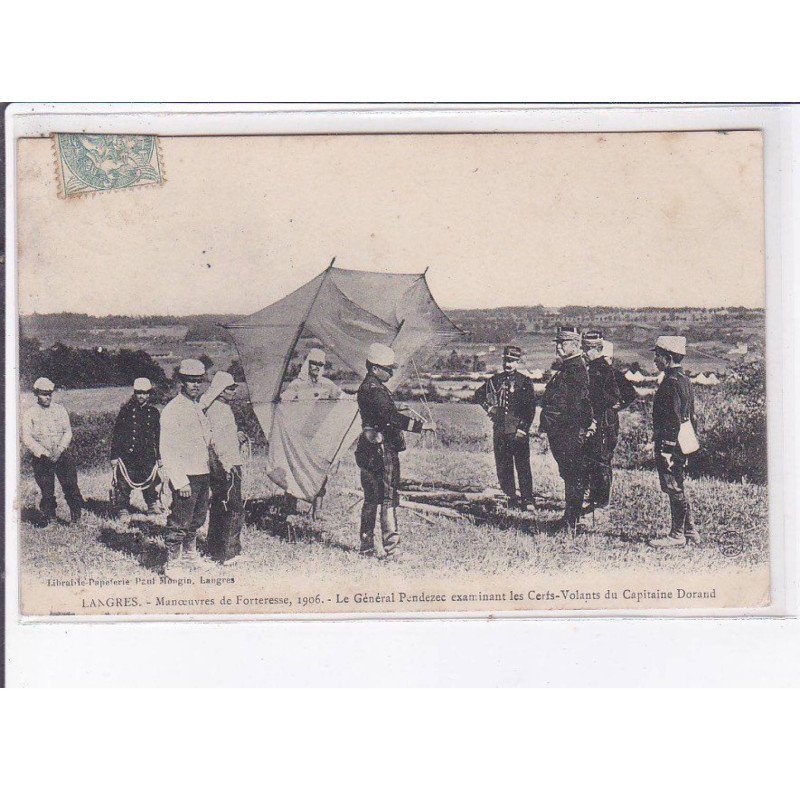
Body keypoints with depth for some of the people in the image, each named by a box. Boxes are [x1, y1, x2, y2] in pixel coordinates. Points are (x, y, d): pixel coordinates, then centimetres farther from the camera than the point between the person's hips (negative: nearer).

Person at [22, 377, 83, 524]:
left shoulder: (60, 409, 7)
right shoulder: (29, 413, 0)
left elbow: (68, 432, 3)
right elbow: (27, 438, -7)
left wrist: (59, 450, -13)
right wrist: (45, 453, -17)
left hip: (63, 455, 1)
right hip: (41, 458, -1)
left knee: (70, 485, -7)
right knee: (46, 489, 4)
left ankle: (76, 512, 6)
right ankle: (48, 515, 21)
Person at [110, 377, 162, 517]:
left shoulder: (153, 412, 9)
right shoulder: (126, 410, 0)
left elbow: (158, 436, 16)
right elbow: (116, 434, 0)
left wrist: (159, 457, 14)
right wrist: (114, 455, -4)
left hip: (147, 456, 2)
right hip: (126, 454, -2)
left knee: (150, 481, 6)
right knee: (124, 484, -1)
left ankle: (153, 506, 25)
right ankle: (123, 510, 8)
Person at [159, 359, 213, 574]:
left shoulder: (198, 407, 14)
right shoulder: (172, 410, -12)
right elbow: (167, 450, -16)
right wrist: (180, 481, -21)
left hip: (202, 474, 8)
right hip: (185, 476, -8)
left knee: (197, 519, 19)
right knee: (180, 522, -3)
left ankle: (190, 555, 34)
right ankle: (172, 563, 6)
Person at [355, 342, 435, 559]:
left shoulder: (369, 387, 17)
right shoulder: (372, 390, -17)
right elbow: (392, 417, -27)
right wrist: (422, 426, -28)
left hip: (370, 450, 11)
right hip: (381, 451, -11)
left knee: (371, 498, 15)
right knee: (389, 499, -10)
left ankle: (367, 545, 21)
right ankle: (390, 548, -10)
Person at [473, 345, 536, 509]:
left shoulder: (525, 382, 0)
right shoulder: (495, 380, 10)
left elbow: (531, 407, -4)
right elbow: (479, 395, 24)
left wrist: (523, 428, -10)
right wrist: (489, 407, 8)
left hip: (519, 431, -4)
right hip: (499, 431, 4)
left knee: (523, 466, -5)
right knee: (502, 467, 6)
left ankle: (527, 499, -1)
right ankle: (511, 497, 16)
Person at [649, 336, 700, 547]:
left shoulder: (671, 382, -18)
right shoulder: (684, 379, 14)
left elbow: (673, 419, -22)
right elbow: (690, 415, 19)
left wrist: (666, 449, -22)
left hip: (669, 442, -10)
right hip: (683, 441, 10)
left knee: (673, 489, -3)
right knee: (677, 488, 16)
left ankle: (677, 535, 4)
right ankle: (690, 531, 22)